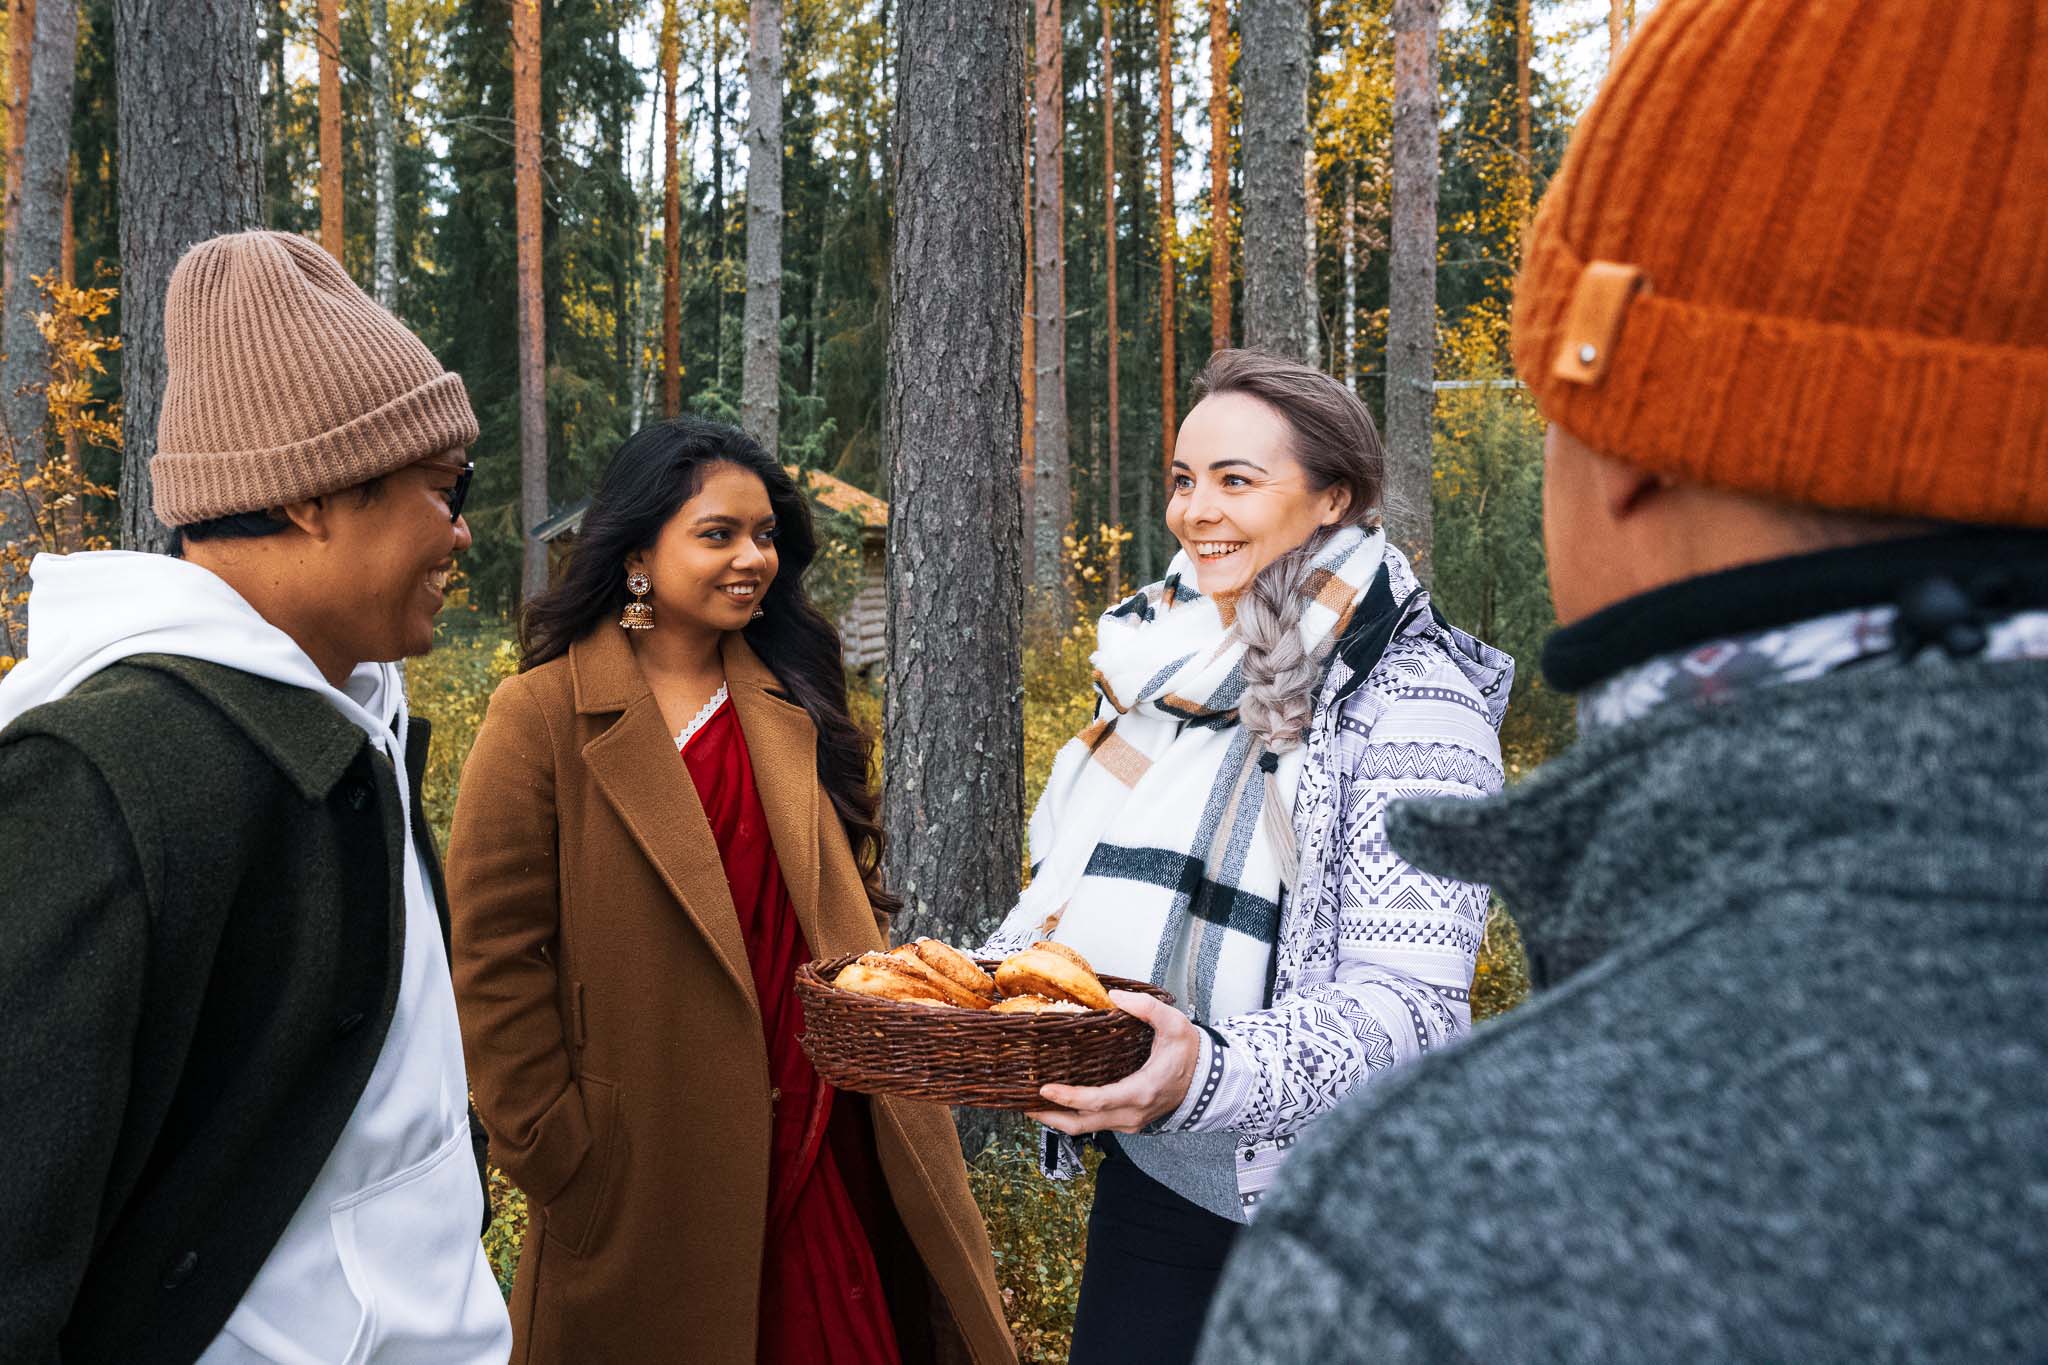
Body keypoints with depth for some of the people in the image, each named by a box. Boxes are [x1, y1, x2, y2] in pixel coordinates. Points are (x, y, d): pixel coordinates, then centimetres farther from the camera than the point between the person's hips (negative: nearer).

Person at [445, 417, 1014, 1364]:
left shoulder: (790, 704, 9)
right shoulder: (546, 715, -8)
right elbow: (493, 953, -10)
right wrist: (553, 1153, -11)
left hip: (819, 1140, 4)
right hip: (647, 1171, -4)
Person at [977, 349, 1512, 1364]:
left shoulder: (1410, 703, -14)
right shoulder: (1164, 664, 7)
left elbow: (1414, 1003, -21)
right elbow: (1075, 888, 17)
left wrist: (1209, 1073, -36)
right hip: (1142, 1180, 6)